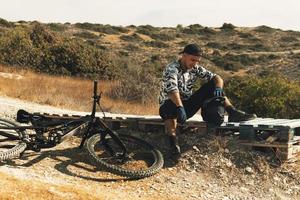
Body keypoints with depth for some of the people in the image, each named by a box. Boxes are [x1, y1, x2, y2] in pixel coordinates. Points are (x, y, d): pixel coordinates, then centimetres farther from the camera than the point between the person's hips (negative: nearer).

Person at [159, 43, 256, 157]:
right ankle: (173, 143, -45)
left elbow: (216, 77, -3)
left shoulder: (195, 68, 0)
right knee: (169, 107, -43)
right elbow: (172, 89, -36)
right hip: (171, 104, -6)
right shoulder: (172, 69, -19)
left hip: (188, 105, 6)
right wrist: (180, 107, -51)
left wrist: (218, 88, -26)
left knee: (212, 85, -8)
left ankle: (233, 113, -18)